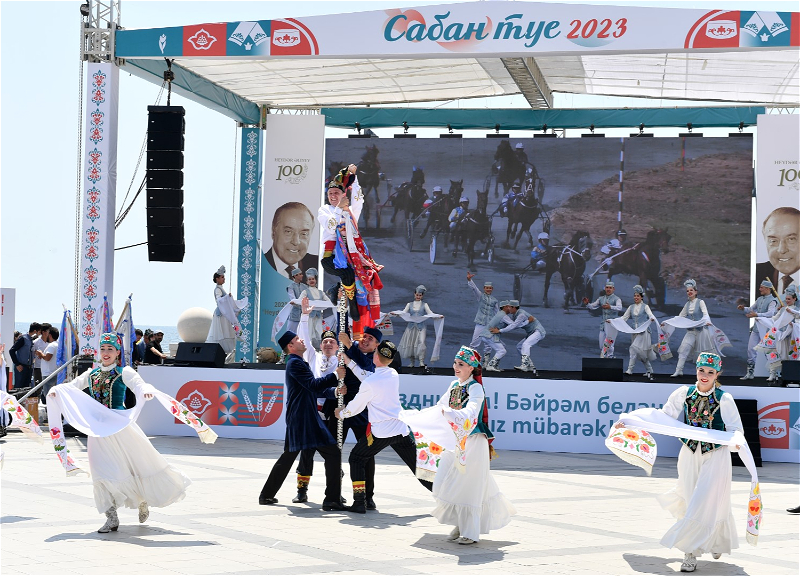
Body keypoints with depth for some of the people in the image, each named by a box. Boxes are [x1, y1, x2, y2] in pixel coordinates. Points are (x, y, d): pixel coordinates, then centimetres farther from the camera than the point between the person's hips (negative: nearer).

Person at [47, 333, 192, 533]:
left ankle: (143, 500, 36)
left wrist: (147, 391, -40)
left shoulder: (124, 372, -2)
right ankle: (112, 519, 3)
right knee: (103, 472, -2)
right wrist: (56, 390, -11)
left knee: (139, 461, 7)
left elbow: (139, 384, -16)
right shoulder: (92, 374, 11)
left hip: (121, 425, -3)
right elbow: (73, 386, 10)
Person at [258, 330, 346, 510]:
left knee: (289, 455, 20)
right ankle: (332, 500, -13)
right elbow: (313, 385, -20)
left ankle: (266, 495, 24)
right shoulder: (295, 363, -11)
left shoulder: (297, 362, 22)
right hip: (305, 419, -11)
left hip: (295, 419, 11)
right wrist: (335, 375, -15)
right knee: (332, 453, -10)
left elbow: (311, 388, 22)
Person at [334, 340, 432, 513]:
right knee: (417, 465, 11)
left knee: (356, 459, 12)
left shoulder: (369, 384, -15)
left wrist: (341, 413, 20)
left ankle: (359, 503, 4)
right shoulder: (394, 375, 3)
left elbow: (356, 407, -1)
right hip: (401, 429, 5)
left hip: (380, 432, -5)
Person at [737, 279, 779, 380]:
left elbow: (770, 313, -25)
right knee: (751, 350, 5)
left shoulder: (772, 301, -10)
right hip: (756, 329, 7)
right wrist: (744, 308, 2)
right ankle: (749, 373, 11)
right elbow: (751, 309, 23)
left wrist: (756, 314, -35)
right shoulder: (759, 299, 15)